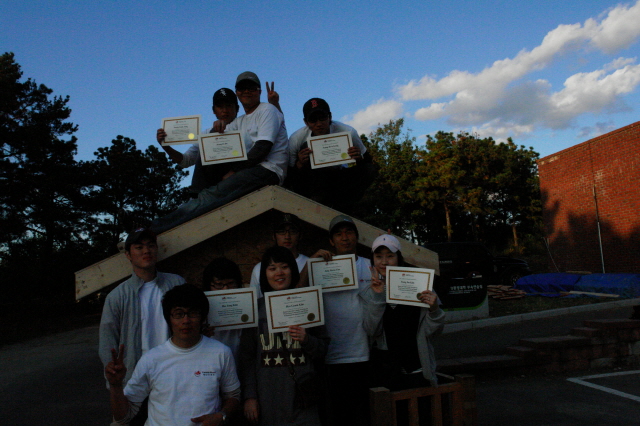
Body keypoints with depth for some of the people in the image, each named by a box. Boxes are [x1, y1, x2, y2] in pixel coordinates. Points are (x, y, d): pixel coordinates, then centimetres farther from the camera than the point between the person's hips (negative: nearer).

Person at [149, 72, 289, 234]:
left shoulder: (267, 110, 4)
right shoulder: (241, 121, 28)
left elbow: (263, 147, -11)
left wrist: (234, 169, -11)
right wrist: (219, 125, -6)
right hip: (250, 171, 10)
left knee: (212, 195, -25)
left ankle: (158, 227, -32)